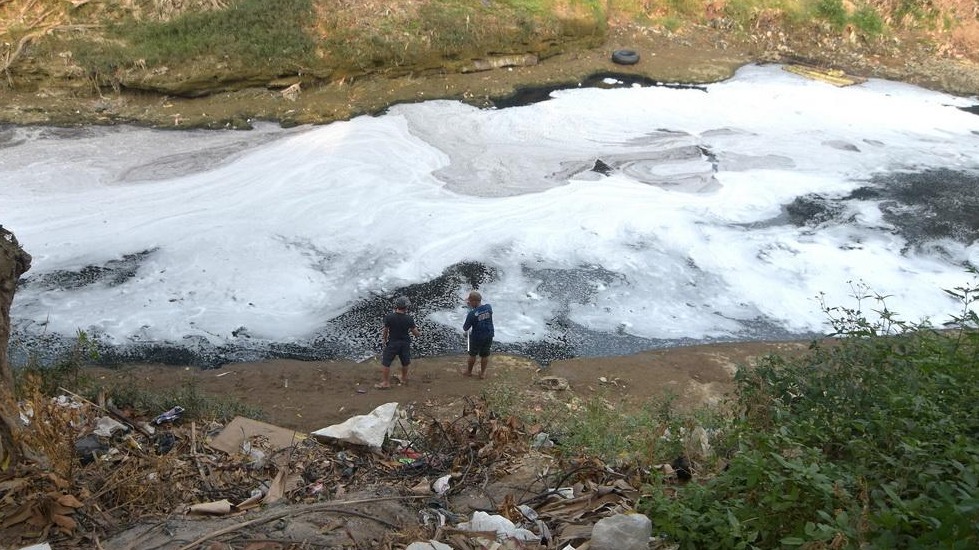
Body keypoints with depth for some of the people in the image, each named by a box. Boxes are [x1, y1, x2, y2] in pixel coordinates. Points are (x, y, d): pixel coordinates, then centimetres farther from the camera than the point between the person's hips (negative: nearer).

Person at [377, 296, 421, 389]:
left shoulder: (389, 317, -20)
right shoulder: (409, 319, -17)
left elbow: (385, 330, -8)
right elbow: (415, 332, -9)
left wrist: (384, 340, 11)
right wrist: (419, 333, 15)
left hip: (392, 343, -2)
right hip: (405, 343, 2)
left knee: (386, 363, 12)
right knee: (405, 362, 24)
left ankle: (385, 382, 17)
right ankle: (404, 378, 42)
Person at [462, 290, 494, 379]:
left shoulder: (472, 314, -26)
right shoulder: (488, 307, -12)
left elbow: (465, 329, -16)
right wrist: (472, 307, 6)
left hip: (476, 337, -3)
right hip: (488, 336, 3)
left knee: (472, 355, 19)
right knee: (485, 355, 19)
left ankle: (469, 371, 38)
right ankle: (482, 373, 32)